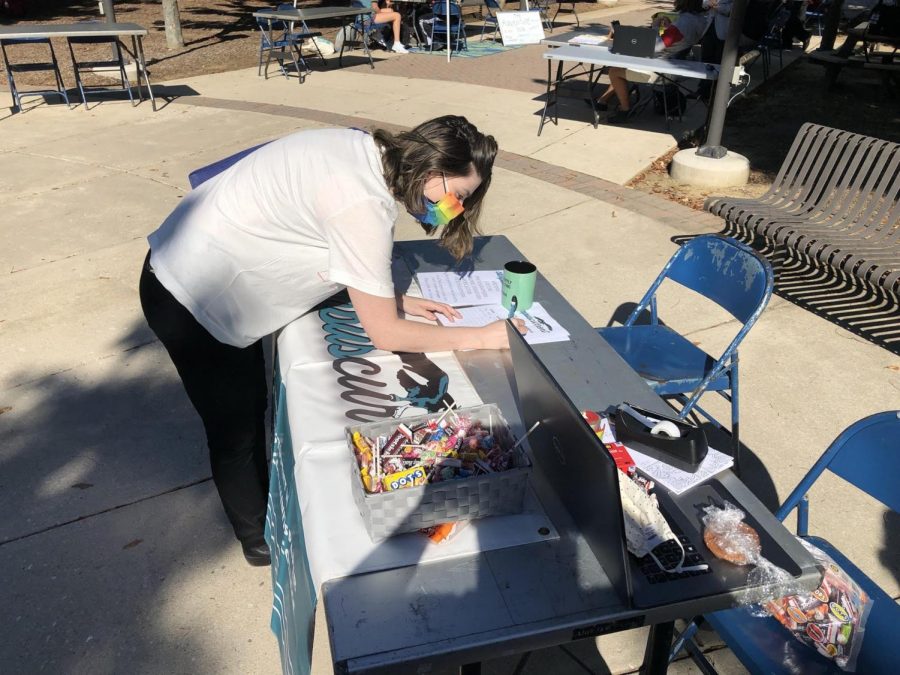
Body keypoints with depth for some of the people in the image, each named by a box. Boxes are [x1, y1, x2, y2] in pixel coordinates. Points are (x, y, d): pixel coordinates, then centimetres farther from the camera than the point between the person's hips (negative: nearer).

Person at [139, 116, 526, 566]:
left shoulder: (366, 154, -4)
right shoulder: (363, 205, -30)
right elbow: (384, 333, -23)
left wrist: (394, 299, 0)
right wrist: (485, 337, -16)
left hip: (193, 266, 9)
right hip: (189, 299, -9)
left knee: (253, 407, 23)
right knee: (235, 429, 11)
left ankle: (262, 504, 46)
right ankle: (260, 538, 36)